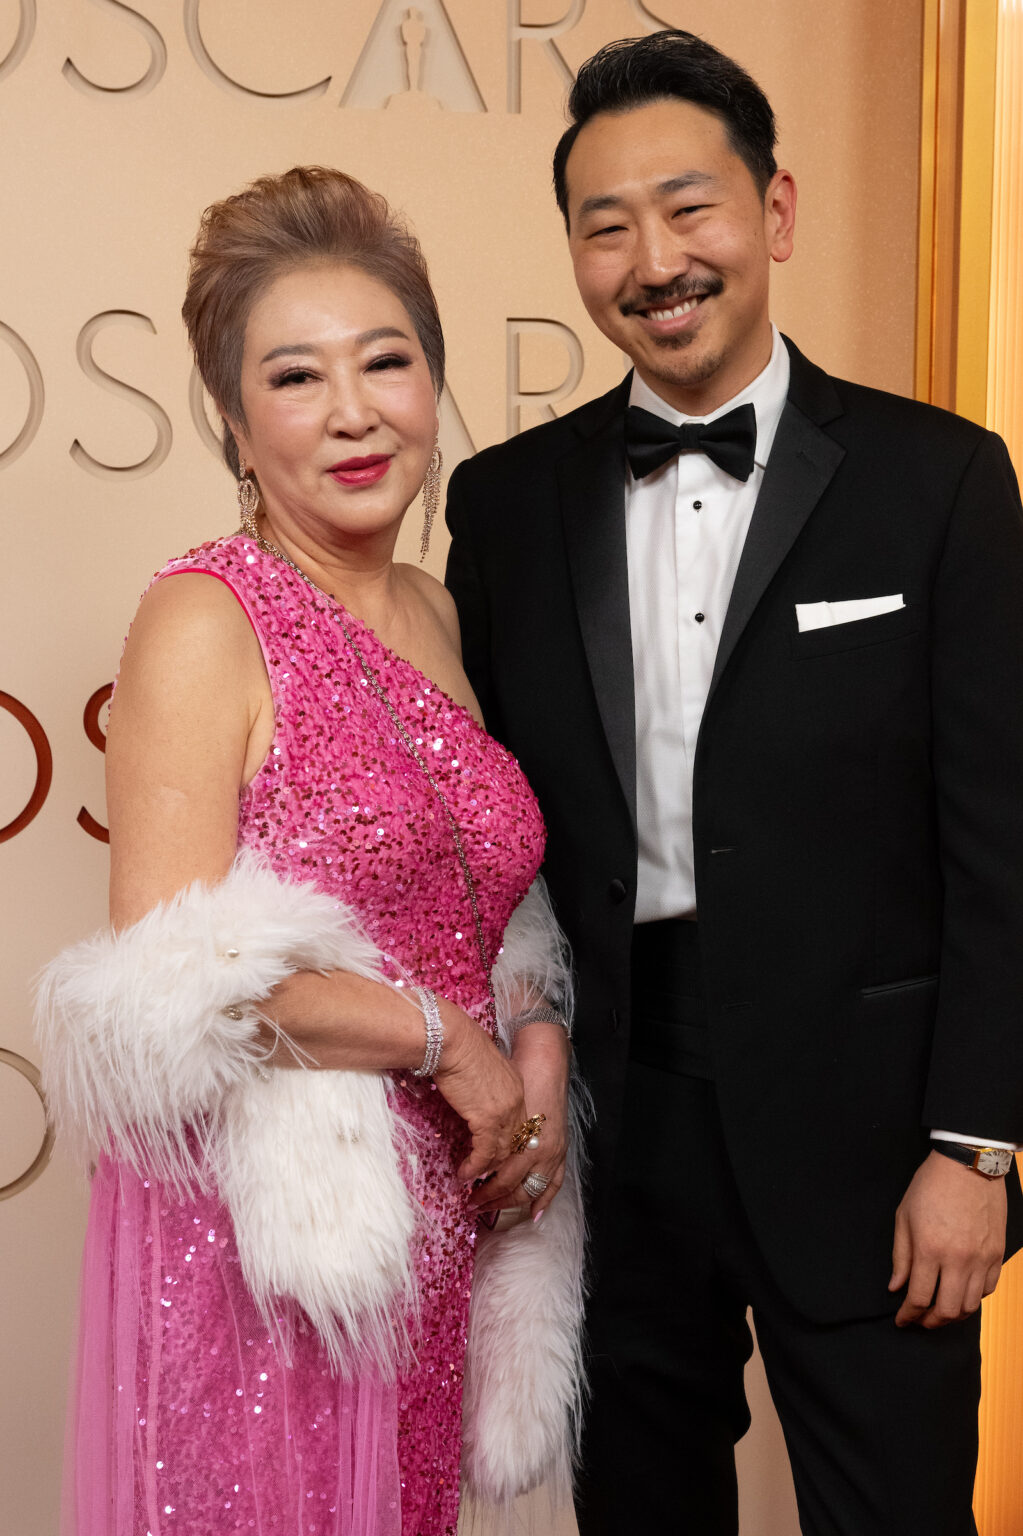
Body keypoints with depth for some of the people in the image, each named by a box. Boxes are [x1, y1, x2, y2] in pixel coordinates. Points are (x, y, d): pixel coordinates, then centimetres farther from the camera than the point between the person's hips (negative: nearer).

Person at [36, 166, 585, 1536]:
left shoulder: (438, 615, 8)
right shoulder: (205, 619, -13)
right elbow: (168, 979, -20)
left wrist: (537, 1039, -1)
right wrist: (443, 1034, -13)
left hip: (430, 1216, 6)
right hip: (262, 1230, -6)